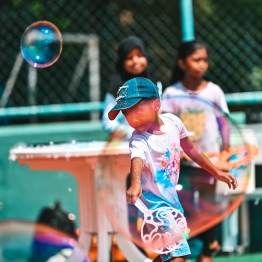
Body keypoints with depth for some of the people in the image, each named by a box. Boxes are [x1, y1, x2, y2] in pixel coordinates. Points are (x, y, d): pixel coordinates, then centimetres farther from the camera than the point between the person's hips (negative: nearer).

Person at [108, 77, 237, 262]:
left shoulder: (172, 121, -9)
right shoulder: (139, 140, -28)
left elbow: (190, 149, 9)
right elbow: (137, 160, -51)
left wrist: (216, 172, 16)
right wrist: (136, 183, -72)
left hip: (171, 198, 7)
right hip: (155, 201, -7)